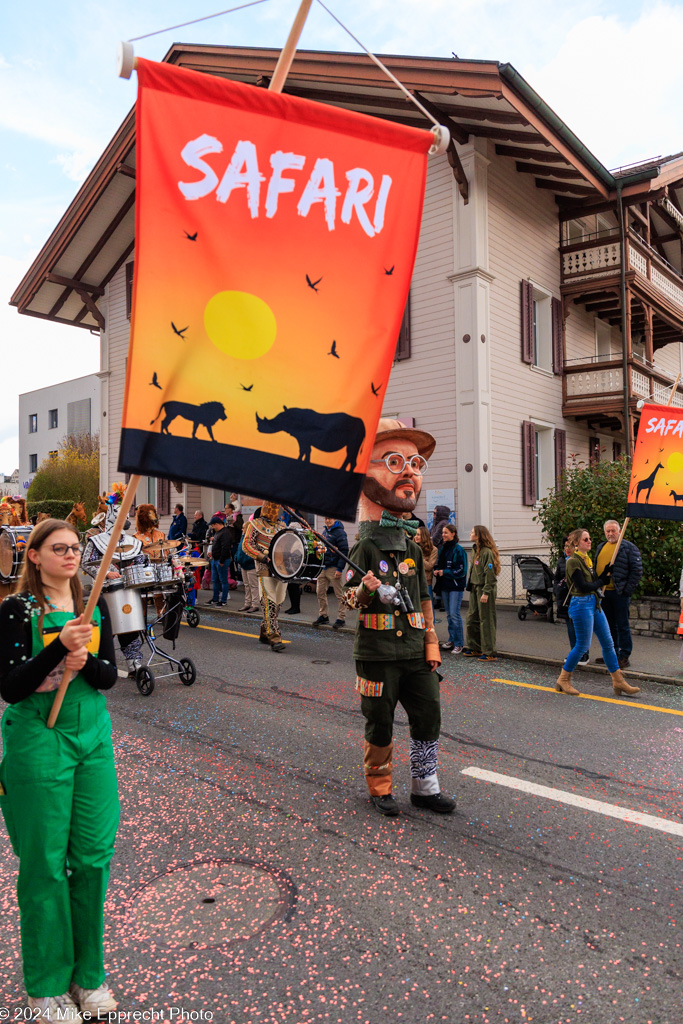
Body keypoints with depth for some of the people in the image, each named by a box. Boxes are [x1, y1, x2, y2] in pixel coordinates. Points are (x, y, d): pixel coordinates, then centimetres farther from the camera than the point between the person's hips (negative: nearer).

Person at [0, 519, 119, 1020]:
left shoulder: (94, 608, 5)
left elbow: (109, 676, 4)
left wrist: (84, 661, -17)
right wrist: (59, 646, -26)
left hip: (93, 736, 4)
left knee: (94, 854, 10)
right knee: (46, 861, 6)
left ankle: (88, 971, 30)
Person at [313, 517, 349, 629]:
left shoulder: (340, 532, -9)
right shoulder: (324, 531, 15)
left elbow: (344, 551, -14)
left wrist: (339, 569, -19)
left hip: (333, 568, -8)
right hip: (322, 567, 8)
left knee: (339, 594, -1)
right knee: (320, 592, 10)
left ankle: (341, 618, 5)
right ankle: (323, 616, 21)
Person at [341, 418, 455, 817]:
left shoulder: (413, 547, 8)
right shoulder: (366, 546, -10)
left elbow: (424, 598, 13)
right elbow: (351, 597, -10)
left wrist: (432, 642, 9)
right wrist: (364, 592, -32)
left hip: (414, 650, 6)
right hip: (378, 652, -6)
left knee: (429, 716, 10)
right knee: (380, 724, 7)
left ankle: (425, 787, 26)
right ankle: (380, 788, 26)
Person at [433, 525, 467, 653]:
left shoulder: (458, 550, -11)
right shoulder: (442, 549, 11)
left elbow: (461, 570, -13)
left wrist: (444, 572, -14)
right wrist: (437, 571, -1)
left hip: (456, 586, -7)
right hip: (444, 585, 7)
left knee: (454, 614, -8)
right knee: (449, 614, 13)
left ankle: (459, 643, 0)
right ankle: (451, 640, 23)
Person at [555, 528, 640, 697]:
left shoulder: (587, 559, 15)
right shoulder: (573, 561, -12)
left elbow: (595, 580, 14)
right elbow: (583, 586, -18)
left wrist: (606, 572, 0)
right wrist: (602, 582, -5)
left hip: (594, 604, 9)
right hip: (582, 605, -9)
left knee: (608, 643, 9)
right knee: (583, 645, -4)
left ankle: (619, 682, 16)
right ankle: (563, 680, 10)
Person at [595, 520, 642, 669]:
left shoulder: (628, 547, -5)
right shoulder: (601, 547, 15)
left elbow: (637, 570, -8)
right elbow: (596, 568, 22)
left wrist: (628, 590, -13)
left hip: (619, 593, -6)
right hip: (603, 592, 6)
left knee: (622, 626, -1)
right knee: (609, 625, 14)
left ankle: (624, 656, 6)